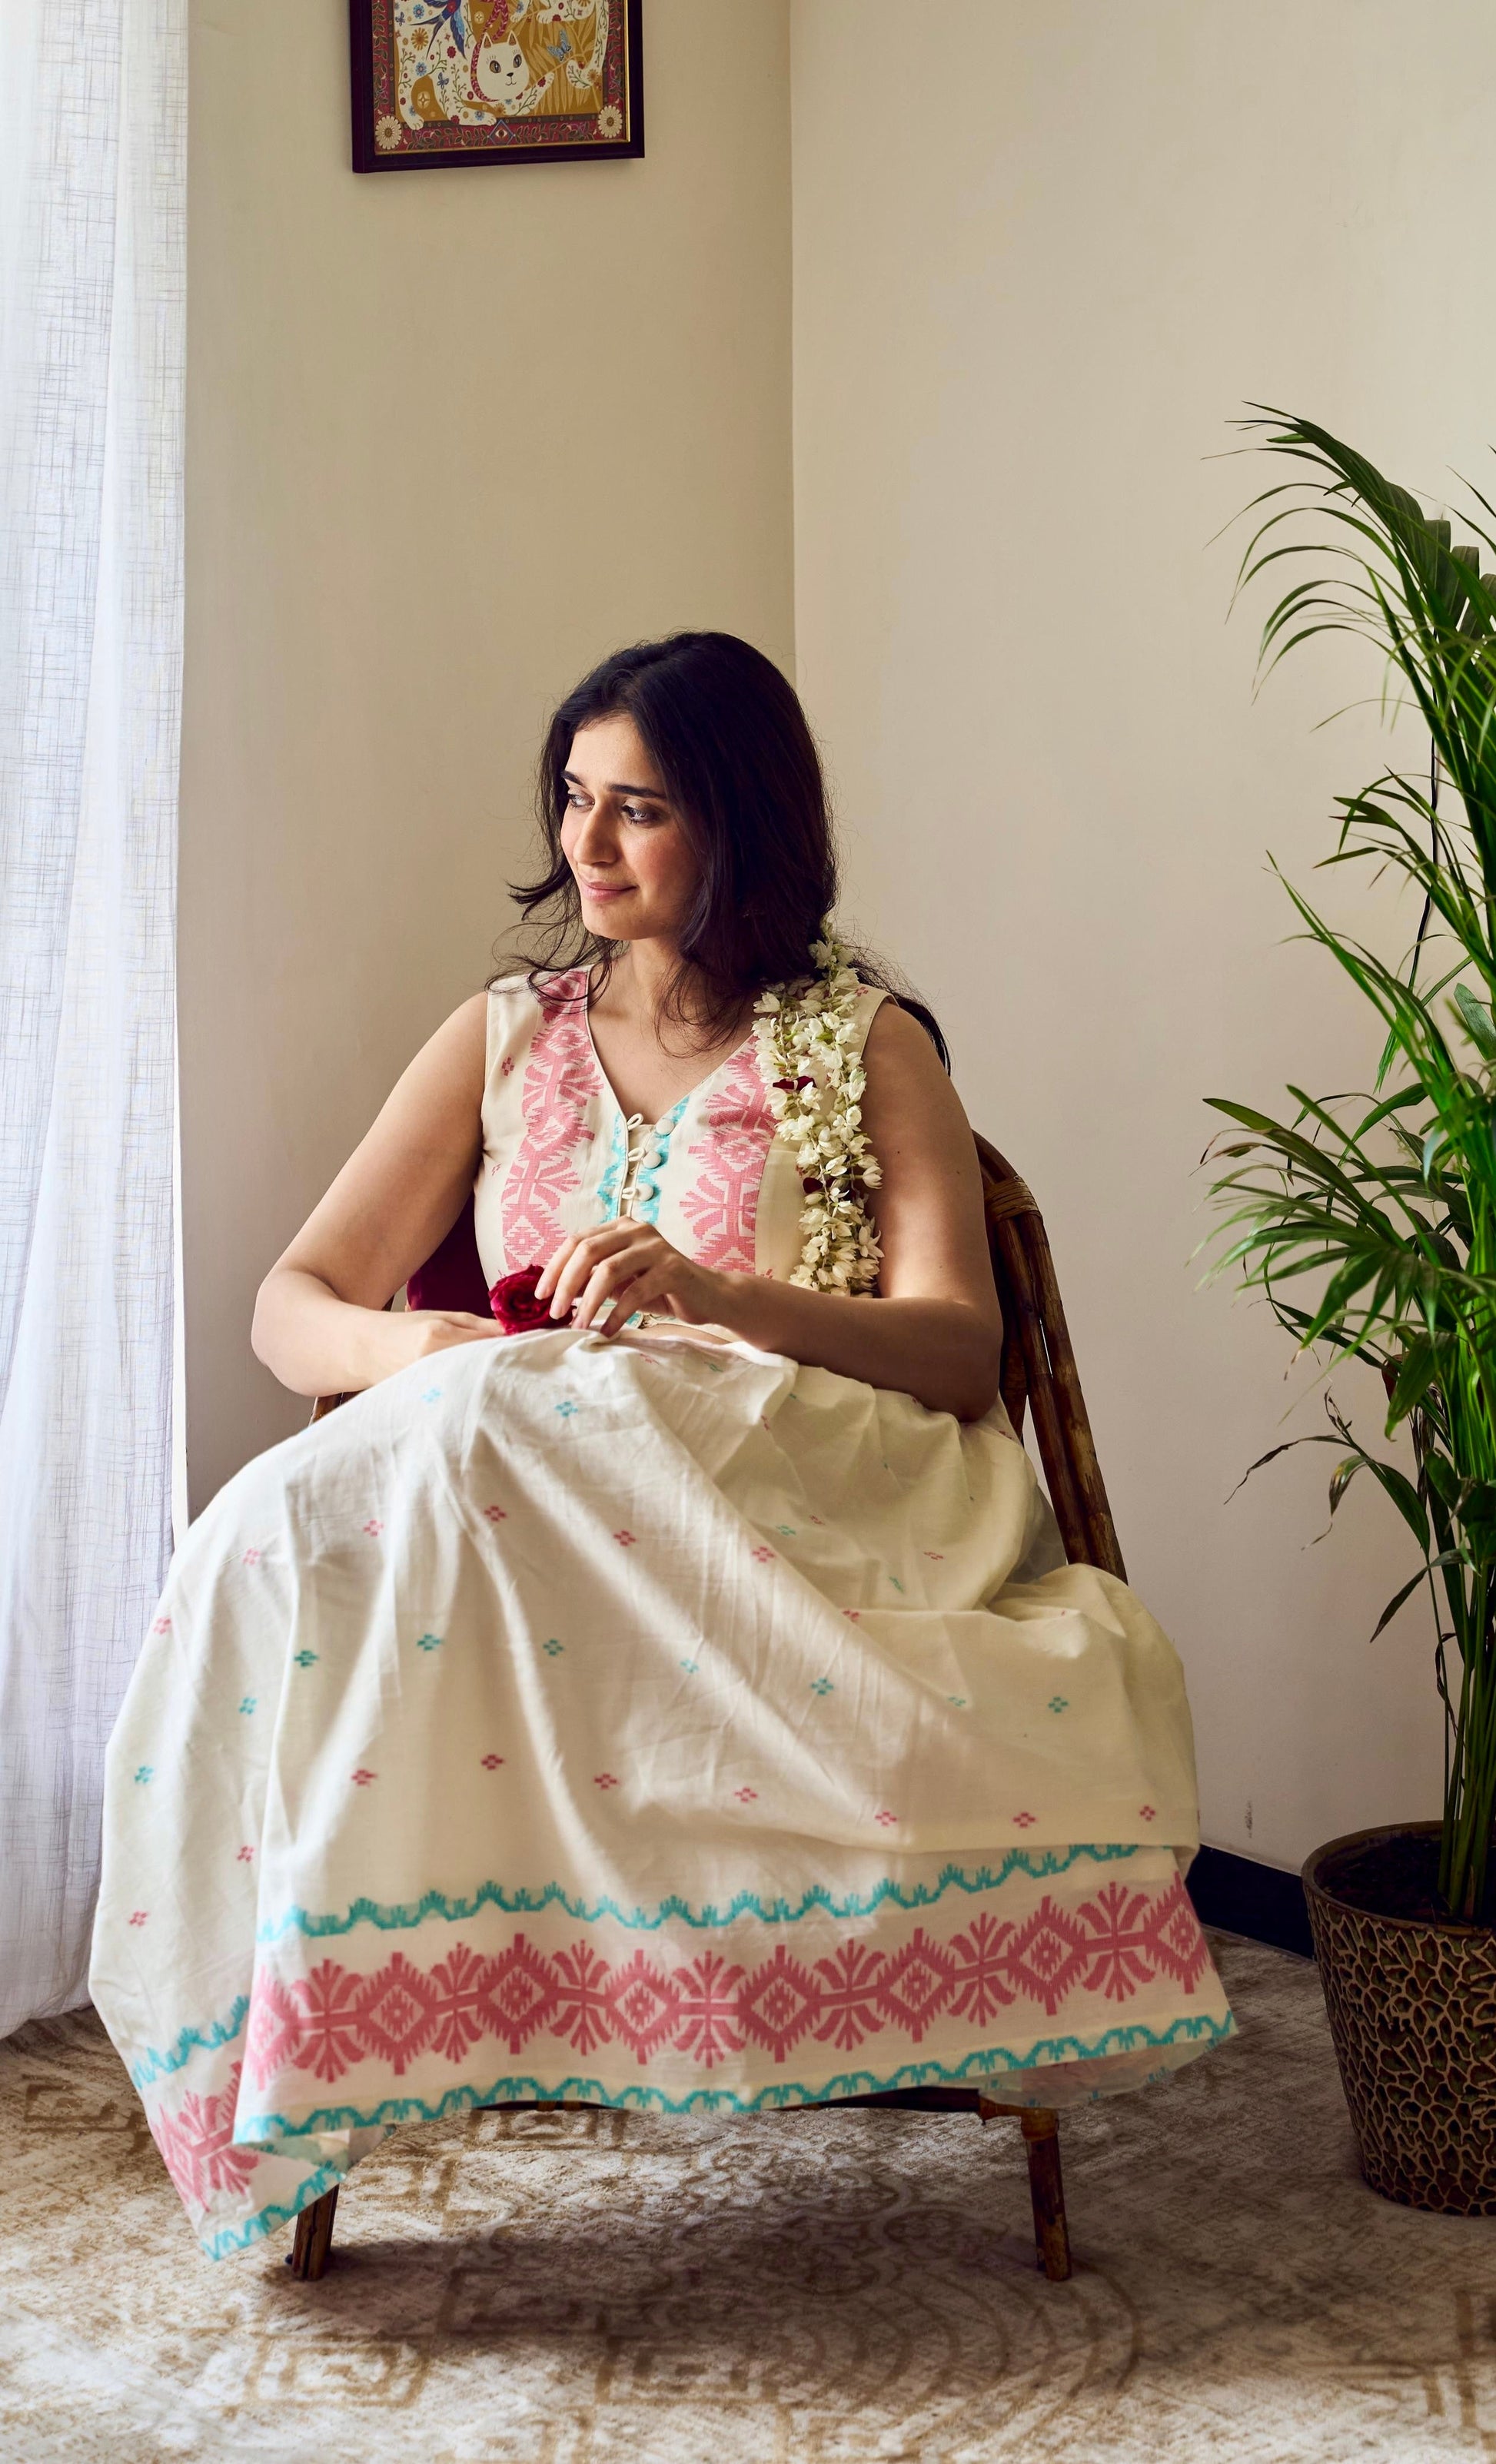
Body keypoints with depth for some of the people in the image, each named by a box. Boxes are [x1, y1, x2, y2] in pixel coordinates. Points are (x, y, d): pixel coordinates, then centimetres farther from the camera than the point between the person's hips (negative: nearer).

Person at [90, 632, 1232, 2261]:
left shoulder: (866, 1045, 11)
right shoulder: (505, 1038, 21)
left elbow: (960, 1349, -2)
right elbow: (294, 1303, 13)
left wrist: (720, 1297, -21)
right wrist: (403, 1353, -14)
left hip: (806, 1497, -3)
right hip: (522, 1484, 4)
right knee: (317, 1506, -32)